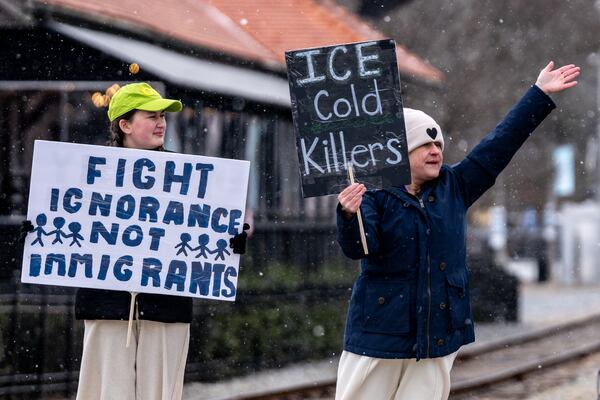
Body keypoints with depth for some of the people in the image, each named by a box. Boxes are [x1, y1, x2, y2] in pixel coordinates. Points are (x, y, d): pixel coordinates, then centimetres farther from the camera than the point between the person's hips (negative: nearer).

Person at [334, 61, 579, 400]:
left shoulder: (454, 187, 9)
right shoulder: (374, 195, -5)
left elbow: (500, 144, 11)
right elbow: (358, 247, -18)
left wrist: (540, 94, 11)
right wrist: (350, 216, -40)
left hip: (438, 336, 4)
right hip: (381, 332, -4)